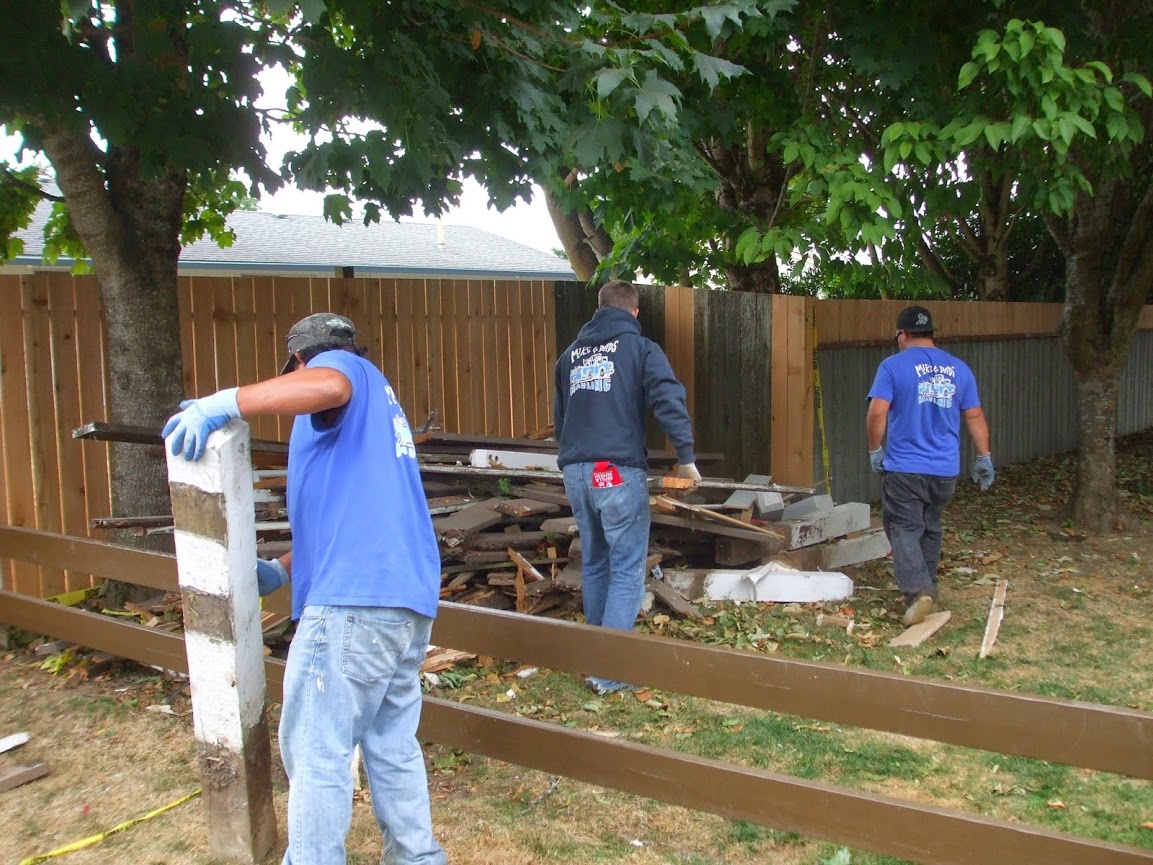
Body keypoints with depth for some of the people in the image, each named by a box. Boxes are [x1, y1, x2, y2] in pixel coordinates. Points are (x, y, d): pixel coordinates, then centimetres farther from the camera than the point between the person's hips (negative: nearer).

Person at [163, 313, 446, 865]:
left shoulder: (337, 362, 4)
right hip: (408, 596, 10)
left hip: (355, 597, -10)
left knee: (316, 751, -1)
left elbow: (326, 386, -25)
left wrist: (221, 404, -27)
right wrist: (281, 571, 25)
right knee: (391, 742, 17)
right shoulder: (376, 401, 31)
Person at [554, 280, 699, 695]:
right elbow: (669, 399, -14)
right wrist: (686, 456, -13)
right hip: (619, 471, -6)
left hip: (575, 471, 6)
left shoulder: (571, 354, 19)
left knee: (593, 564, 17)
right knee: (626, 570, -2)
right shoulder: (640, 348, 1)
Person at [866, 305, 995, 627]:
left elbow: (877, 413, -16)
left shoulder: (893, 366, -7)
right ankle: (927, 588, 29)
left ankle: (917, 589, -18)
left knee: (904, 529, 0)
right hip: (946, 470, 5)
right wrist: (984, 458, 18)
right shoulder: (959, 368, 8)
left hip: (904, 468, -5)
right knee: (930, 529, 19)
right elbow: (975, 416, 10)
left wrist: (875, 450, -2)